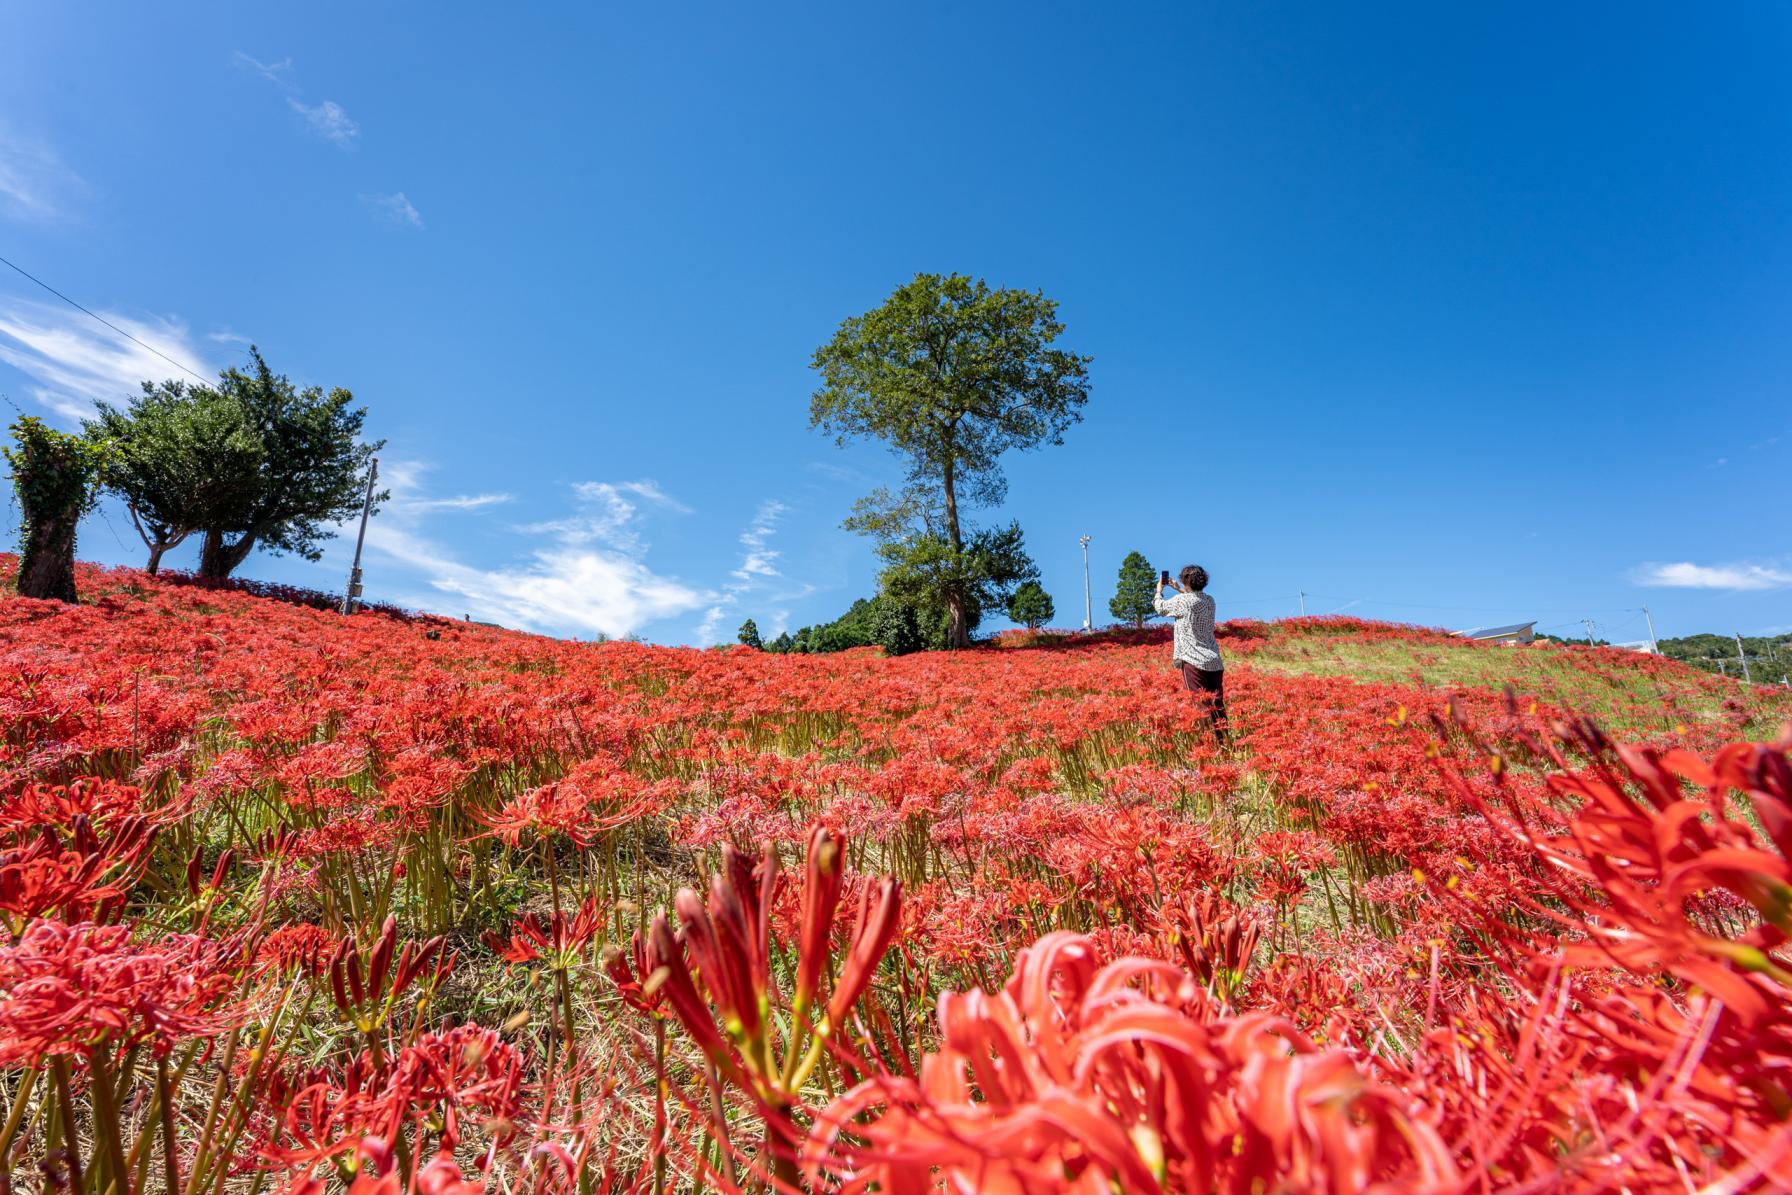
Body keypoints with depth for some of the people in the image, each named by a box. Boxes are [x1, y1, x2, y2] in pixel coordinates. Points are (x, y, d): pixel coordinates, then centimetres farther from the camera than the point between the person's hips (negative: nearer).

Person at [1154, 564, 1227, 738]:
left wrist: (1159, 590, 26)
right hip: (1215, 661, 7)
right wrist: (1178, 589, 37)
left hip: (1194, 660, -7)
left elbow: (1161, 608, 9)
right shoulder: (1209, 601, 10)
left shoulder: (1181, 600, -9)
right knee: (1217, 706, 9)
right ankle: (1223, 741, 11)